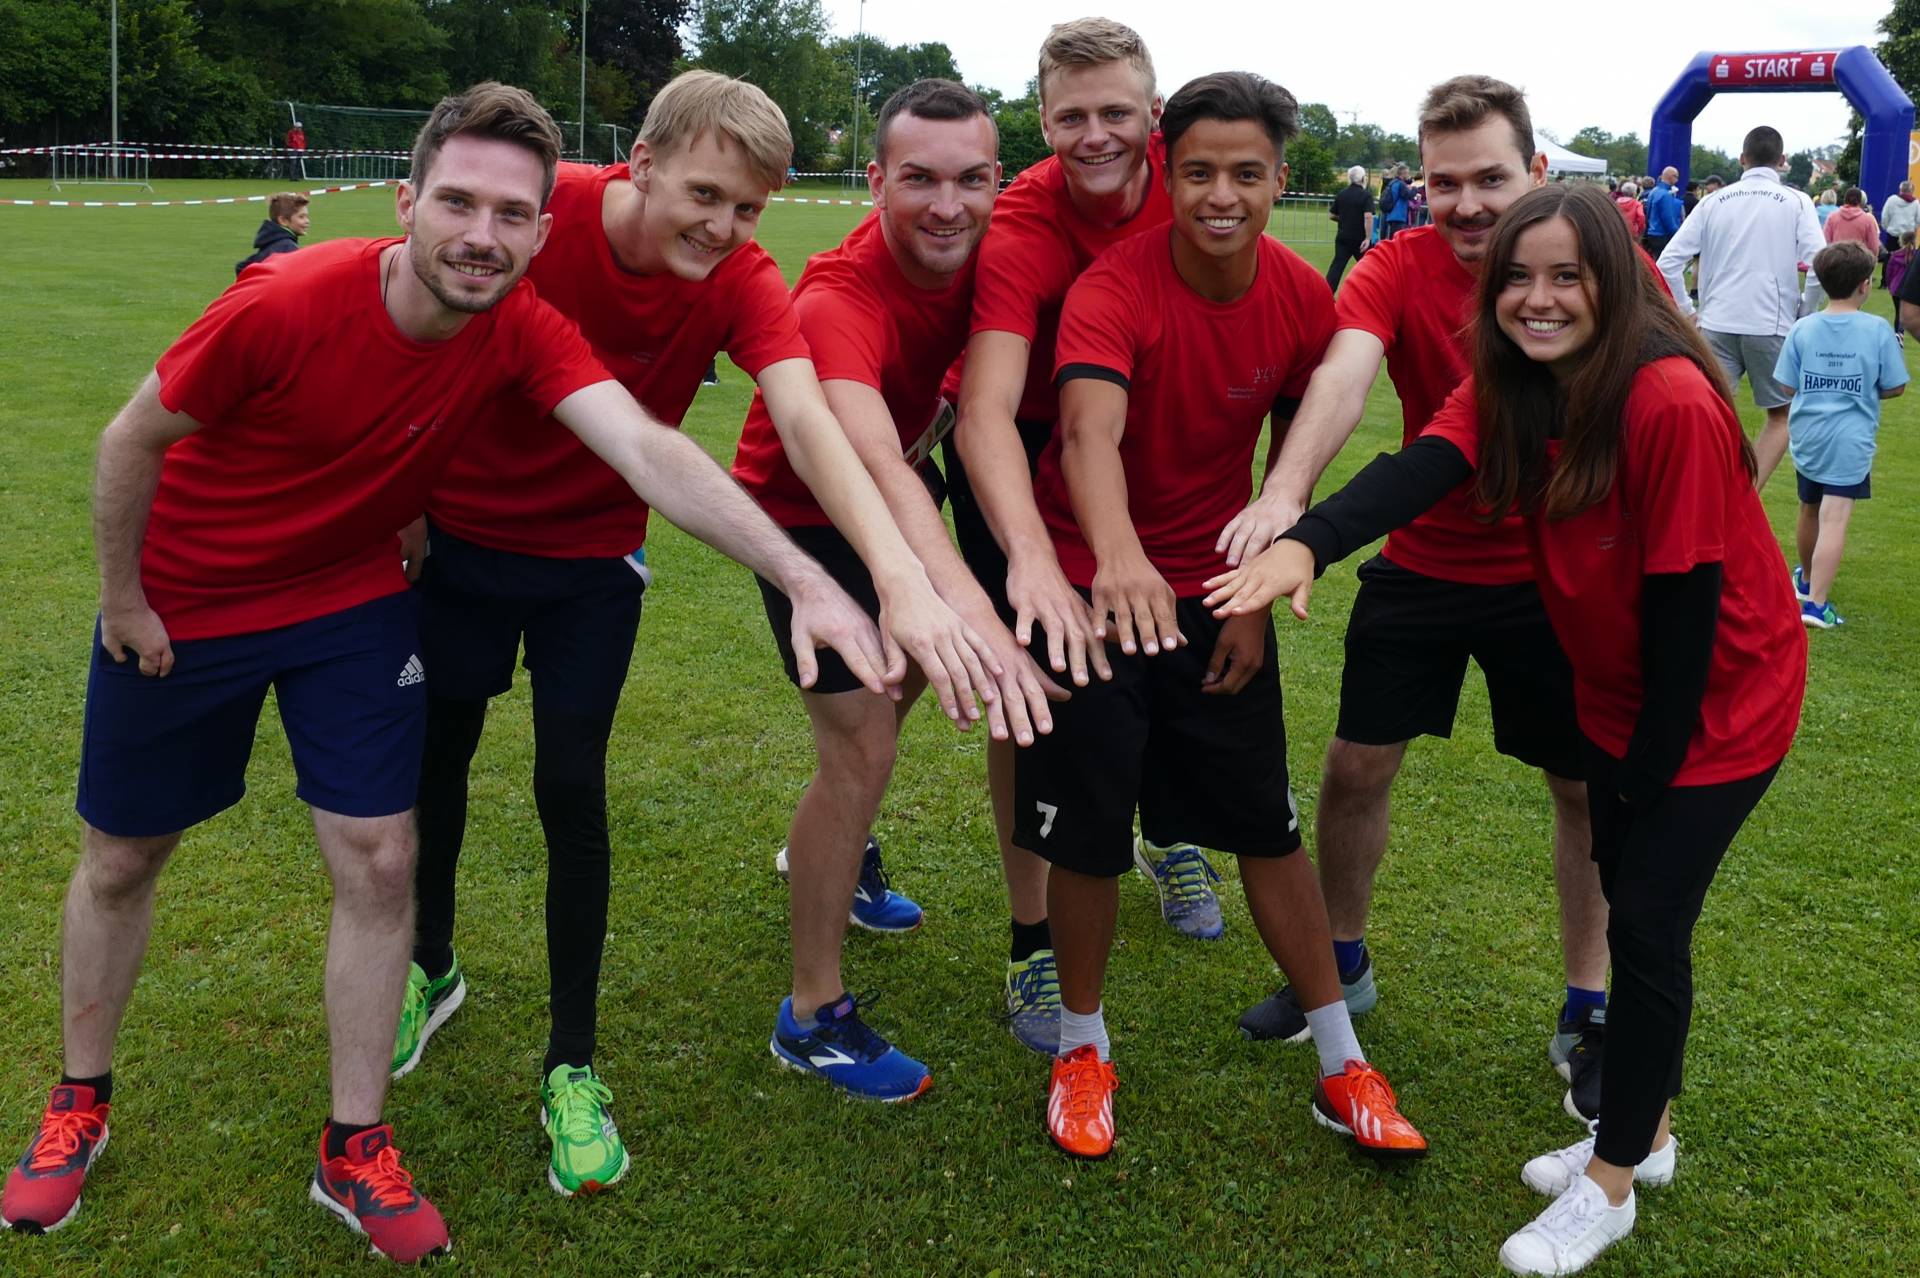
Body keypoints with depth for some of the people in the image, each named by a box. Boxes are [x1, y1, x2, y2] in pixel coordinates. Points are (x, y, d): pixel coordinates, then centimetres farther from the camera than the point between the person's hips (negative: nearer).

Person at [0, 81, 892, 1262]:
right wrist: (124, 602, -6)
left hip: (354, 601, 2)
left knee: (381, 861, -3)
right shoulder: (284, 307, -31)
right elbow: (131, 441, -16)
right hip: (183, 604, -2)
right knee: (123, 857, 13)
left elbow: (649, 449, -36)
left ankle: (355, 1151, 16)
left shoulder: (524, 332, -22)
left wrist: (805, 578, -48)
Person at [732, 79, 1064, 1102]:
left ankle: (828, 848, 54)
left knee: (915, 665, 25)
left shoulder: (973, 247, -18)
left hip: (900, 490, 8)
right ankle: (813, 1016, 4)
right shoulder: (840, 299, -39)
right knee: (863, 744, -12)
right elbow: (871, 464, -57)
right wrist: (967, 608, -71)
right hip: (805, 511, -8)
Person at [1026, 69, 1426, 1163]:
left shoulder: (1302, 299, -6)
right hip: (1095, 585, -3)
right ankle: (1085, 1045, 26)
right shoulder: (1114, 290, -21)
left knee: (1271, 827, 8)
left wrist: (1261, 599, 1)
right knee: (1088, 832, 2)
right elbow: (1090, 429, -41)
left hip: (1216, 590, 4)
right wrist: (1120, 554, -60)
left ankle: (1344, 1068, 22)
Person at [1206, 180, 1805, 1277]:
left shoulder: (1671, 402, -29)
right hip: (1619, 693, 7)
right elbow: (1418, 472, -26)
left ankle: (1613, 1183, 15)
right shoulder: (1514, 388, -8)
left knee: (1650, 925, -2)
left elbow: (1686, 596, -24)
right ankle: (1643, 1129, 35)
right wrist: (1305, 542, -46)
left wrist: (1653, 764, -16)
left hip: (1717, 702, -7)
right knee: (1631, 904, 16)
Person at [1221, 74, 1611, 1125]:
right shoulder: (1399, 269, -14)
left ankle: (1587, 1013, 26)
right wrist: (1285, 493, -52)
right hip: (1421, 561, 1)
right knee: (1356, 764, 5)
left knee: (1587, 785, 6)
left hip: (1557, 571, 0)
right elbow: (1344, 372, -33)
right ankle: (1341, 964, 30)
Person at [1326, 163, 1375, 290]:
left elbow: (1331, 216, 10)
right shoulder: (1366, 195, -9)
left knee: (1337, 266, -2)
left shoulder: (1341, 194, 5)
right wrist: (1368, 238, -20)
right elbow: (1368, 217, -20)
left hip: (1342, 237, 3)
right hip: (1359, 239, -3)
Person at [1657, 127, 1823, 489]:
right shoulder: (1796, 201, 1)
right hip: (1771, 325, -2)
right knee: (1781, 416, 13)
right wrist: (1804, 315, 6)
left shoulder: (1714, 201, 7)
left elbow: (1668, 262, 2)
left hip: (1716, 324, 2)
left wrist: (1686, 311, 10)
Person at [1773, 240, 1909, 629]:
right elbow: (1895, 387, -3)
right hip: (1851, 441, -4)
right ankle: (1816, 604, -15)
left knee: (1809, 511, 22)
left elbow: (1788, 386, -1)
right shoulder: (1877, 330, -9)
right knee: (1834, 520, -7)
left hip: (1806, 438, 4)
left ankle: (1806, 579, 43)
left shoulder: (1803, 329, -4)